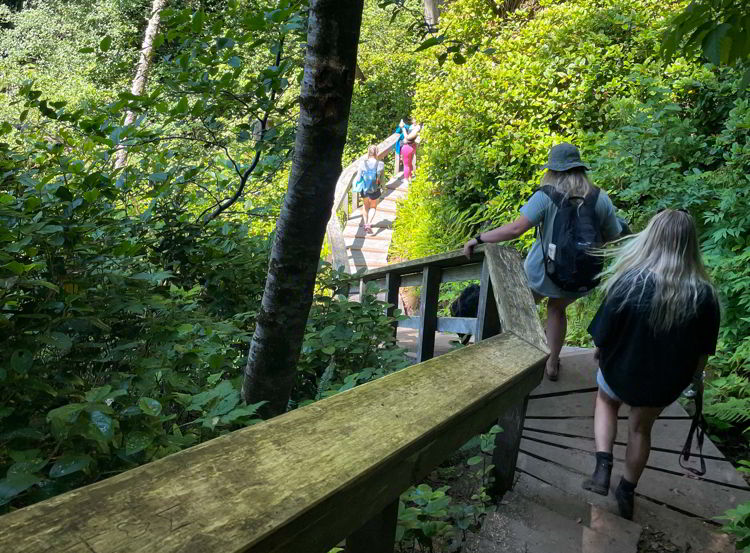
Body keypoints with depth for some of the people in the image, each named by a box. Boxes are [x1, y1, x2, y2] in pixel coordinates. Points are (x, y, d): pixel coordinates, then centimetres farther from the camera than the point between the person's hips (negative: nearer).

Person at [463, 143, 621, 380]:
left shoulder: (545, 196, -18)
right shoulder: (601, 199, -10)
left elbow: (516, 229, -25)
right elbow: (612, 236, 1)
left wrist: (478, 239, -19)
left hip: (543, 272, -3)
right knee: (557, 308, 29)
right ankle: (552, 363, 38)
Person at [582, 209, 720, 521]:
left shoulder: (629, 283, -29)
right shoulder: (705, 296, -20)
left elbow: (602, 336, -18)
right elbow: (703, 352, -6)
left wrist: (598, 354, 5)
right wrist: (693, 378, 14)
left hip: (621, 372, -2)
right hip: (665, 383, 2)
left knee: (606, 401, 32)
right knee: (641, 429, 28)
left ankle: (603, 468, 17)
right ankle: (627, 493, 45)